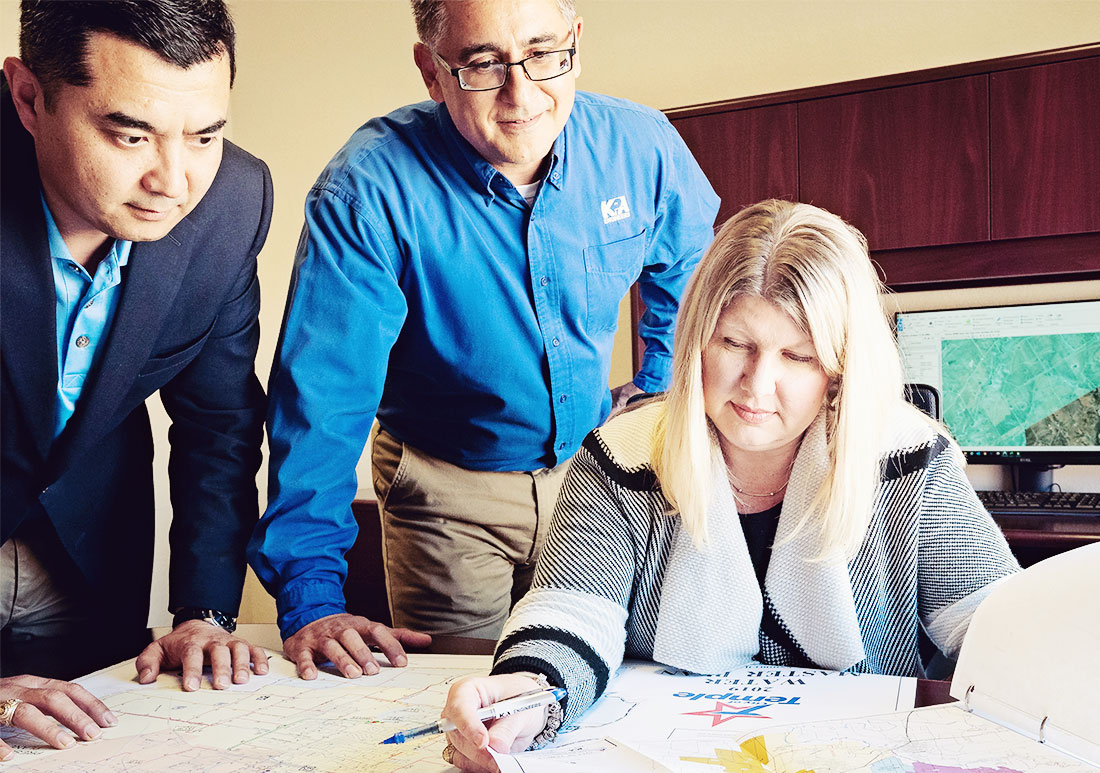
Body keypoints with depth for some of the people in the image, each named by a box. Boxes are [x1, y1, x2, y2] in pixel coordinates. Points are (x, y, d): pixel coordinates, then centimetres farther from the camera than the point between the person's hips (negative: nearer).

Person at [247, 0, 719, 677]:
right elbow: (323, 402, -25)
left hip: (595, 466, 4)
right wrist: (311, 597, -28)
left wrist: (656, 395, 8)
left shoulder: (643, 147, -13)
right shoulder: (369, 192, -25)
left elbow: (690, 267, 10)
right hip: (448, 489, -3)